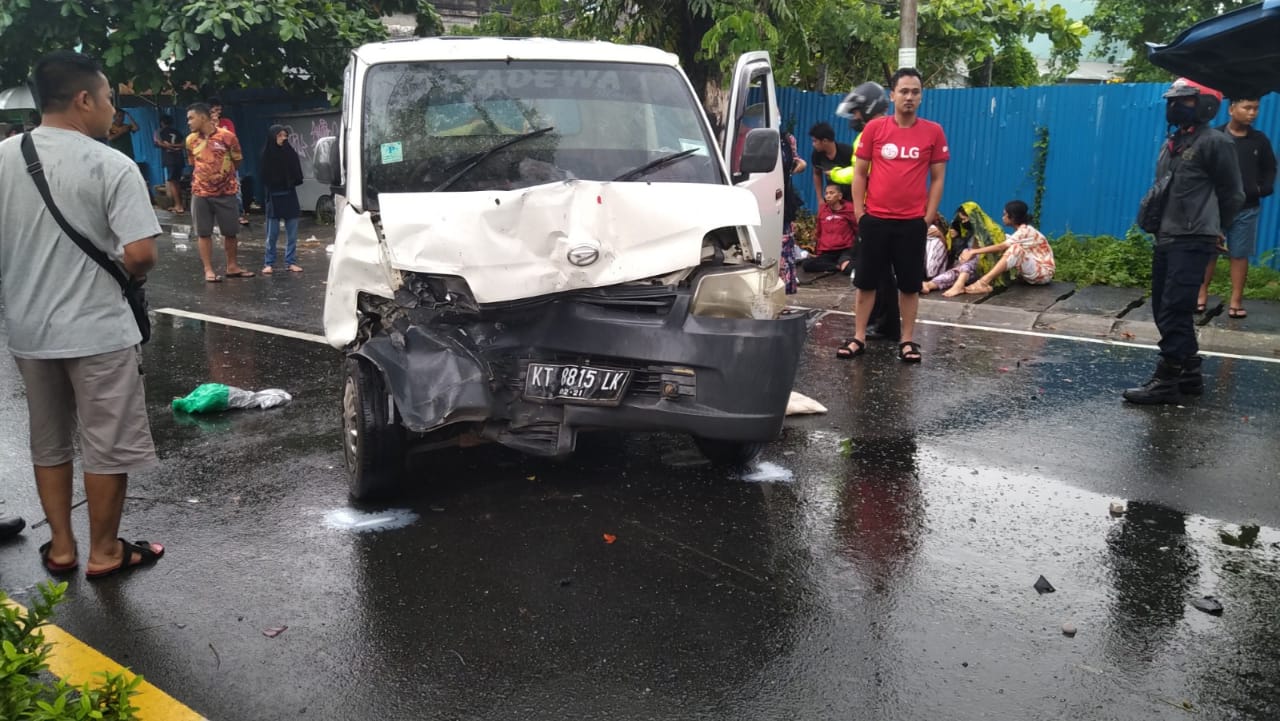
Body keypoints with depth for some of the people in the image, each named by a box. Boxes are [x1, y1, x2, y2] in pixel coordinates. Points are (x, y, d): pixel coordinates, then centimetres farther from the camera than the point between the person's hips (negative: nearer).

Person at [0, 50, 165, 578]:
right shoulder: (111, 165, -15)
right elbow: (140, 254, -21)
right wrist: (124, 275, 0)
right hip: (98, 331, -5)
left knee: (49, 442, 19)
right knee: (106, 447, 8)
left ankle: (61, 548, 28)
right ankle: (104, 553, 19)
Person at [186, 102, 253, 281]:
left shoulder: (227, 136, -9)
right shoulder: (191, 140, 1)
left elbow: (237, 162, 3)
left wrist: (223, 175, 9)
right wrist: (207, 175, 10)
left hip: (225, 192, -2)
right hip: (200, 193, 2)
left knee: (230, 231, 8)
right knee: (204, 233, 3)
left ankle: (232, 266, 22)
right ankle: (208, 270, 9)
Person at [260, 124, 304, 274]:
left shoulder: (291, 153, 3)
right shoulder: (267, 155, -4)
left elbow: (297, 175, 3)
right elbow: (264, 176, -4)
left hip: (290, 195, 3)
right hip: (274, 196, -3)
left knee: (292, 232, 4)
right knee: (272, 233, 2)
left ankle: (291, 262, 11)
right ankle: (269, 263, 9)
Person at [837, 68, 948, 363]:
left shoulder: (933, 132, 0)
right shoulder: (874, 128, 0)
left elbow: (937, 178, 5)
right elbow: (859, 173, 4)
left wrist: (928, 217, 0)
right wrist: (859, 212, 0)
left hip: (913, 222, 0)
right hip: (875, 219, 0)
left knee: (910, 284, 7)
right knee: (866, 281, 7)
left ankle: (907, 341, 18)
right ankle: (859, 338, 17)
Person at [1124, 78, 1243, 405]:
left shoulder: (1215, 142, -9)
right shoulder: (1172, 142, 14)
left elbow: (1233, 195, -2)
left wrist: (1209, 227, 10)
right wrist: (1151, 214, 8)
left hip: (1193, 242, -8)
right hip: (1166, 240, 9)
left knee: (1174, 311, -9)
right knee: (1165, 310, 12)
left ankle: (1166, 381, -4)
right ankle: (1190, 374, 24)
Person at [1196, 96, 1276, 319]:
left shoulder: (1260, 140, 6)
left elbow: (1269, 170, 13)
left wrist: (1264, 189, -4)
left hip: (1247, 208, 2)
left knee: (1240, 254, 4)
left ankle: (1236, 301, 9)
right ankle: (1201, 296, 14)